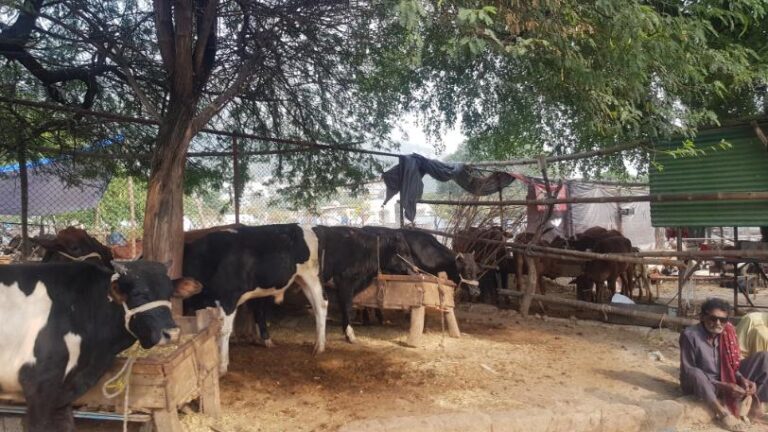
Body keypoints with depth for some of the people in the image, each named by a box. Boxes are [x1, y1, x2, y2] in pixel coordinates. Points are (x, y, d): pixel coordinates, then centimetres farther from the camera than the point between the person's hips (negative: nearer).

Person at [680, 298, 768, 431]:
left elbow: (732, 364, 2)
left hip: (727, 383, 6)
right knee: (696, 375, -41)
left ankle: (750, 400, -10)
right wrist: (721, 386, -29)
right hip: (700, 386, -6)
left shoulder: (728, 333, -5)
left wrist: (742, 379, -20)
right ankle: (722, 412, -35)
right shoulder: (690, 335, -21)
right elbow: (687, 370, -23)